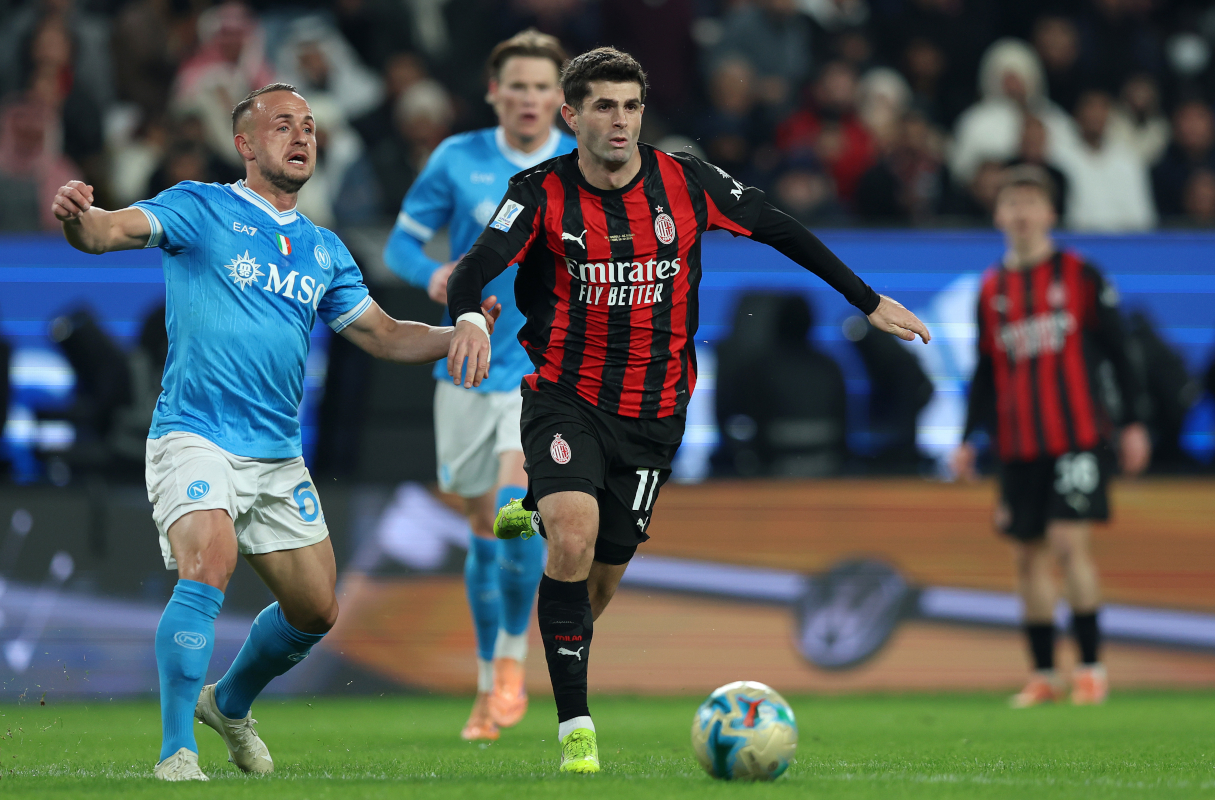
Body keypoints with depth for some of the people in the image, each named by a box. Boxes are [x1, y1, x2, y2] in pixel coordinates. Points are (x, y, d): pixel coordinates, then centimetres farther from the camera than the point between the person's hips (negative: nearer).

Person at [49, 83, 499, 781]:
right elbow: (110, 231, -18)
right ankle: (177, 752, -24)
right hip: (196, 439, -6)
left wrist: (459, 334, 0)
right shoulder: (200, 210, -3)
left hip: (278, 455, 6)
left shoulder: (324, 251, 15)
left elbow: (386, 336, 18)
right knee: (208, 569, -29)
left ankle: (231, 704, 37)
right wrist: (78, 216, -42)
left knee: (316, 610, 9)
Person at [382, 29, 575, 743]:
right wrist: (433, 274, -16)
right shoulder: (458, 160, 0)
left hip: (551, 368, -2)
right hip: (470, 366, 2)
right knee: (484, 528, 8)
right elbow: (402, 242, 5)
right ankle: (489, 687, 23)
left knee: (515, 502, -23)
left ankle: (513, 661, -7)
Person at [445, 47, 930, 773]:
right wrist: (469, 319, -46)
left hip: (653, 412, 3)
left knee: (603, 574, 7)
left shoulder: (685, 184, -3)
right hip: (566, 398, -3)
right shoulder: (544, 193, -9)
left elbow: (779, 230, 8)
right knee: (574, 536, -26)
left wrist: (869, 302, 10)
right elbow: (476, 268, -22)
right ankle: (576, 727, -18)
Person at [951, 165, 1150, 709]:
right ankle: (1044, 674, 10)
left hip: (1078, 435, -4)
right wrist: (968, 439, 10)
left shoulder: (1079, 275, 0)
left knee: (1068, 543, -14)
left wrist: (1132, 423, -3)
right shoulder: (992, 288, 10)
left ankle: (1092, 667, -6)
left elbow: (1117, 352, 2)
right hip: (1018, 445, 4)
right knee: (1029, 555, 3)